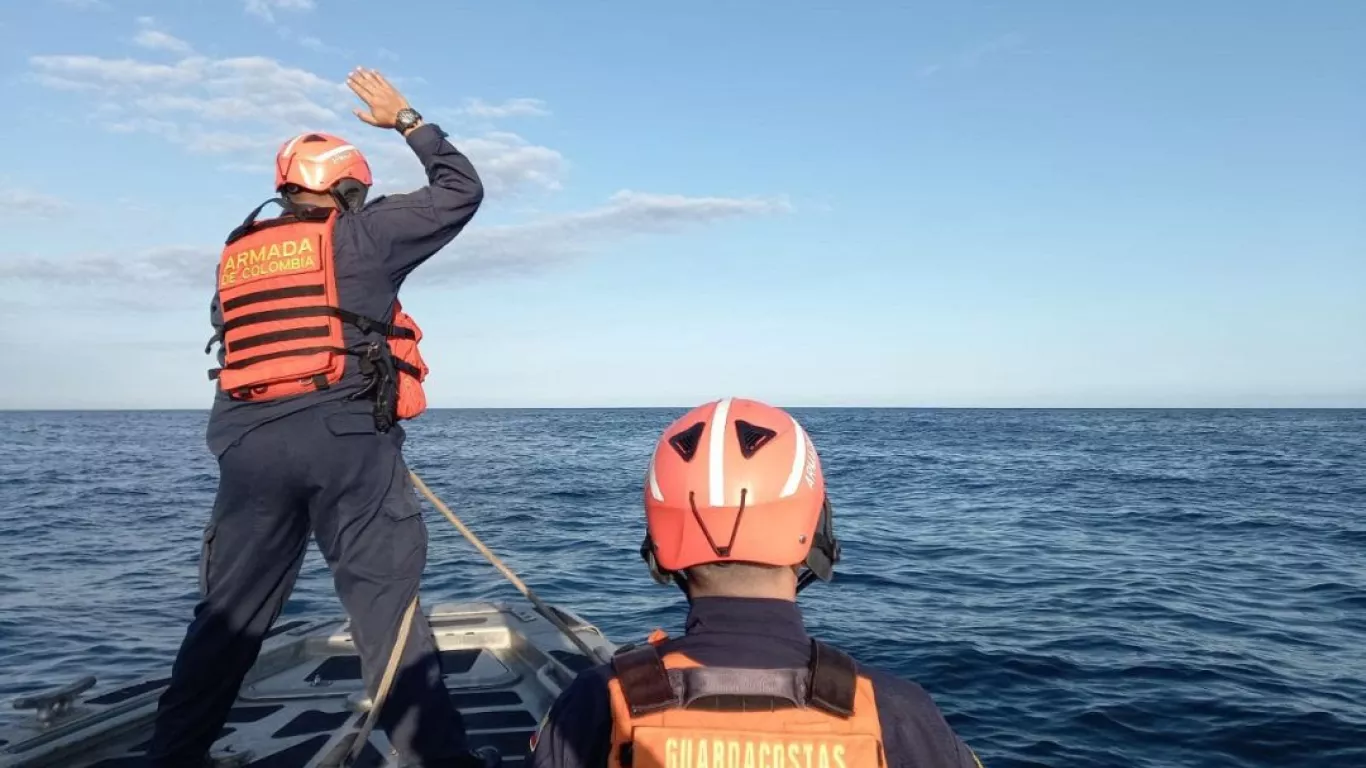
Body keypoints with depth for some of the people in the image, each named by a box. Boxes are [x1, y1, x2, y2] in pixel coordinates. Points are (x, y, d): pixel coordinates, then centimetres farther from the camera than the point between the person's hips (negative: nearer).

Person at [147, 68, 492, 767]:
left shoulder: (235, 257, 18)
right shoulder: (358, 236, 2)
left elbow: (237, 354, 19)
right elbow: (462, 191, 9)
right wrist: (408, 122, 19)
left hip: (249, 443, 5)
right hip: (347, 438, -5)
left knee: (229, 614, 16)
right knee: (386, 604, -2)